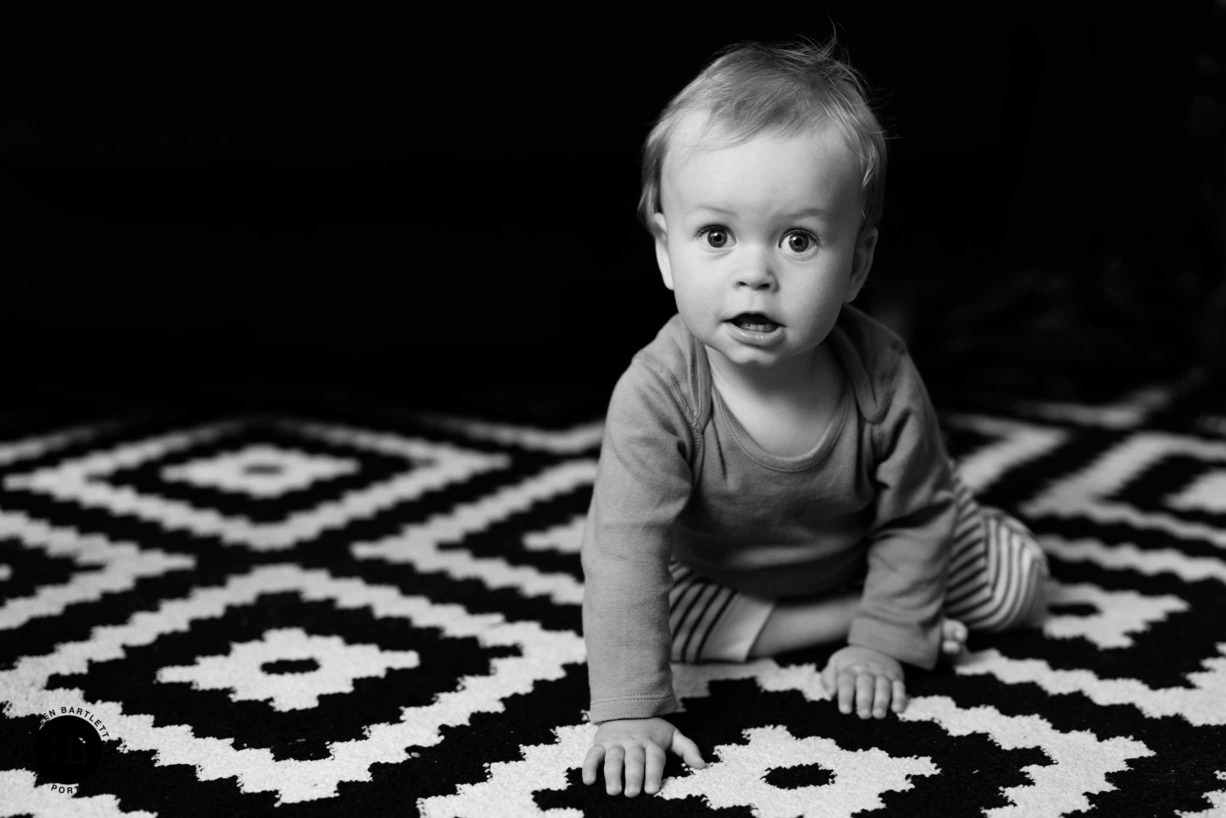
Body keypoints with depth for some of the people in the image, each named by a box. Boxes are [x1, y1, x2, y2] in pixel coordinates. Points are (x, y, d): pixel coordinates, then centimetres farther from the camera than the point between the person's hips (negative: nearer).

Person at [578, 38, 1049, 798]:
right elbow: (624, 551, -40)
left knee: (1021, 580, -4)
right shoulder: (658, 394, -39)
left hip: (863, 552, 1)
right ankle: (837, 618, -10)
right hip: (716, 575, 0)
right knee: (646, 613, -24)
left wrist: (880, 647, -18)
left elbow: (915, 515, -17)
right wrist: (631, 713, -45)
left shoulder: (882, 375, -32)